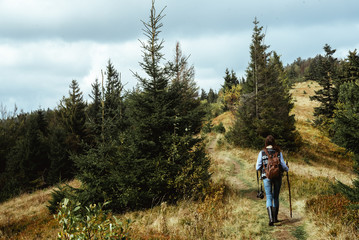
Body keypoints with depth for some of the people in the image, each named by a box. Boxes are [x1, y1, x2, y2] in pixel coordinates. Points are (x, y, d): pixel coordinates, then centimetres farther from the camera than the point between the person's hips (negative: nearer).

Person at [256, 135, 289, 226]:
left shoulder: (262, 153, -3)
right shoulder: (278, 152, -2)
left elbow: (258, 167, -2)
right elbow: (283, 165, -6)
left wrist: (261, 168, 22)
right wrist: (287, 169, 17)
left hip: (266, 177, -1)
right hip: (277, 177, 1)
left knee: (269, 198, -1)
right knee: (276, 197, 16)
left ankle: (271, 218, -19)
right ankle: (275, 218, 23)